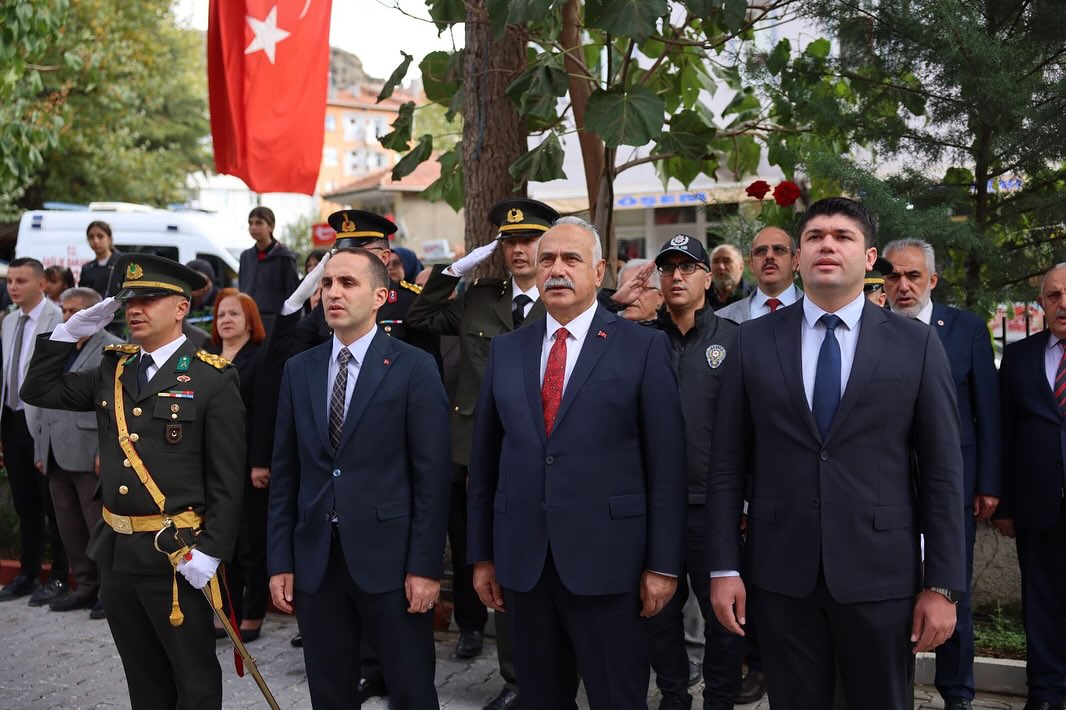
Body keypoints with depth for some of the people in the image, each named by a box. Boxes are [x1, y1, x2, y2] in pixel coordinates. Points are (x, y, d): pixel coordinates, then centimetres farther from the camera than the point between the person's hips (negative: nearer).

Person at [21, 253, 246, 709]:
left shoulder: (213, 378, -10)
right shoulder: (113, 370, 9)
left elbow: (228, 479, -12)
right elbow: (39, 390, 16)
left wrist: (210, 551, -17)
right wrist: (72, 331, 6)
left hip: (176, 554, -6)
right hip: (115, 551, 6)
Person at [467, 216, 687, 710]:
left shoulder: (643, 347, -2)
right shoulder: (506, 350, 9)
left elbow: (666, 464, -4)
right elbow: (484, 460, 10)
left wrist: (663, 564, -6)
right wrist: (482, 554, 9)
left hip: (607, 558, -3)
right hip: (522, 559, 4)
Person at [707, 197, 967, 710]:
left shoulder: (917, 345, 0)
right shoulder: (753, 341, 2)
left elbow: (942, 472, 0)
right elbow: (727, 465, 2)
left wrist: (943, 586, -3)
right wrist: (724, 568, -1)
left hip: (880, 574, 0)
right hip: (781, 574, 1)